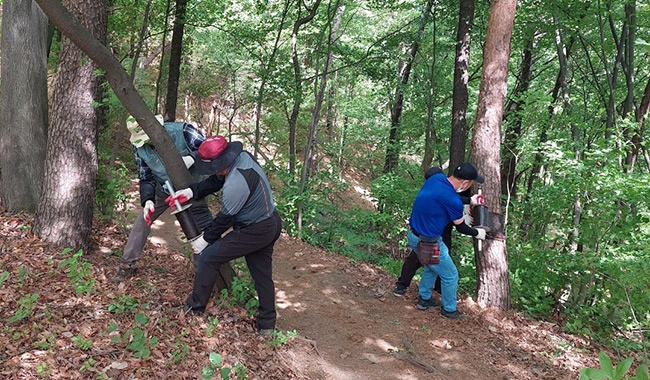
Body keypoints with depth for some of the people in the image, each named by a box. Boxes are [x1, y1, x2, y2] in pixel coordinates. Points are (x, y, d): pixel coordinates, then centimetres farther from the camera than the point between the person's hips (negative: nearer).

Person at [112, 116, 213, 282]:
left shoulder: (183, 131, -30)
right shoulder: (140, 147, -15)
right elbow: (146, 178, -7)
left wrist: (191, 159, -41)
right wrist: (147, 200, -25)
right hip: (163, 190, 4)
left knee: (205, 226, -4)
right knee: (142, 221, 4)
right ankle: (128, 264, 21)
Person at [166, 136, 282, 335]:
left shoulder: (236, 183, -31)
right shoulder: (243, 156, -5)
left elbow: (225, 218, -17)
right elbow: (216, 181, 8)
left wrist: (205, 239, -2)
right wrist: (191, 192, -2)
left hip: (255, 231, -9)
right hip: (272, 224, 9)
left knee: (208, 257, 3)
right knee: (262, 274, 18)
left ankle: (194, 308, 17)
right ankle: (267, 325, 28)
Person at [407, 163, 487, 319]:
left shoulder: (436, 177, -7)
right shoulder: (453, 200, -27)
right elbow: (461, 228, -9)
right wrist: (477, 233, 10)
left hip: (413, 234, 8)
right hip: (428, 242, -8)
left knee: (431, 266, 32)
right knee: (450, 276, 12)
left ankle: (424, 299, 45)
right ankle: (449, 310, 30)